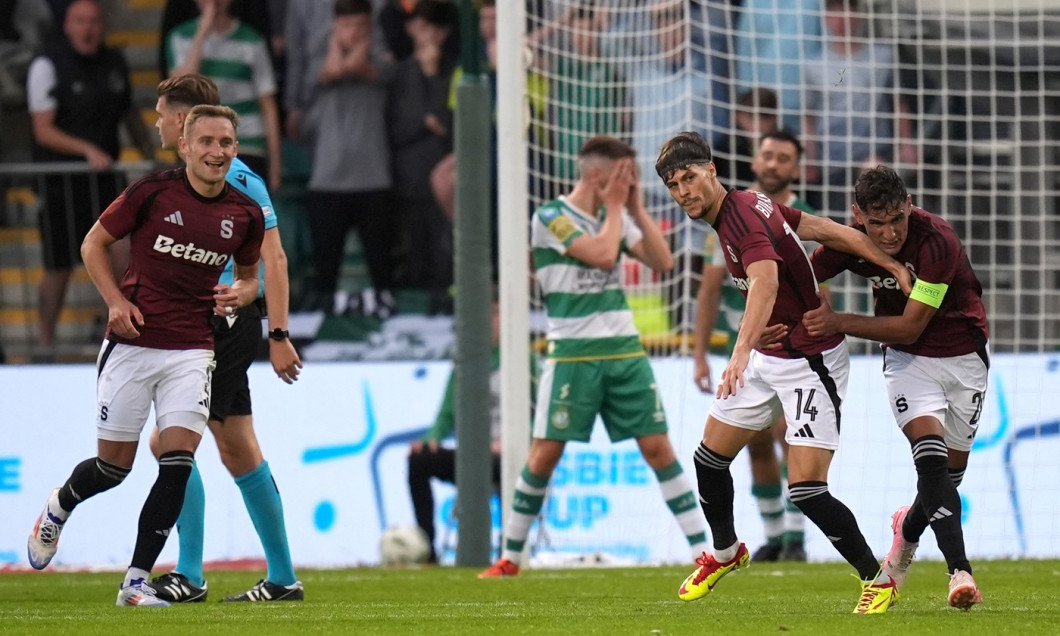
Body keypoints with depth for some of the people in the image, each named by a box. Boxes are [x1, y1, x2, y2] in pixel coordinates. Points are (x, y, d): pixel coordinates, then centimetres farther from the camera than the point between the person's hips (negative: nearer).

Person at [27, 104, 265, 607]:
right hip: (132, 342, -2)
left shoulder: (245, 214, 3)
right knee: (114, 466, 5)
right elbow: (94, 243, 3)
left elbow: (249, 276, 20)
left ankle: (136, 580, -5)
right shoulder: (152, 192, -8)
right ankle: (57, 509, 39)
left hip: (191, 349, 2)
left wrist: (239, 295, -4)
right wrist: (116, 301, -9)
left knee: (178, 463, -11)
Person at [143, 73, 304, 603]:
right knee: (237, 450, 8)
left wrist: (279, 335, -19)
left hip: (227, 323, -9)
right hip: (206, 325, 9)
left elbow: (273, 258, -15)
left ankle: (190, 575, -10)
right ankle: (282, 577, 10)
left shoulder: (236, 180, -12)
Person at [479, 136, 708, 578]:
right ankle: (510, 558, 7)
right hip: (573, 355, -5)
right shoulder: (551, 217, -8)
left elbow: (662, 261, 4)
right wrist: (615, 206, -8)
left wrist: (635, 207, 1)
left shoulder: (617, 217, 11)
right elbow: (602, 255, -20)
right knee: (544, 454, -4)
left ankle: (703, 549, -2)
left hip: (625, 351, 5)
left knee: (658, 447, -1)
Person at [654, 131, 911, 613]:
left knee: (806, 490, -15)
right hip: (767, 356, 10)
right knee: (710, 457, 17)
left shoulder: (743, 219, -25)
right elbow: (831, 231, 3)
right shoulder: (748, 203, 3)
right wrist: (894, 267, -1)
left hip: (810, 363, -10)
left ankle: (877, 579, 0)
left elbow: (765, 281, -44)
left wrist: (742, 351, -58)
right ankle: (725, 552, 41)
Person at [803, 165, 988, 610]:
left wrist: (839, 322, -28)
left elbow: (909, 327, -27)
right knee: (931, 458, -22)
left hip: (963, 356, -1)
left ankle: (907, 531, 41)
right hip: (908, 359, 1)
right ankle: (960, 572, -28)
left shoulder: (938, 242, -29)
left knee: (951, 473, 9)